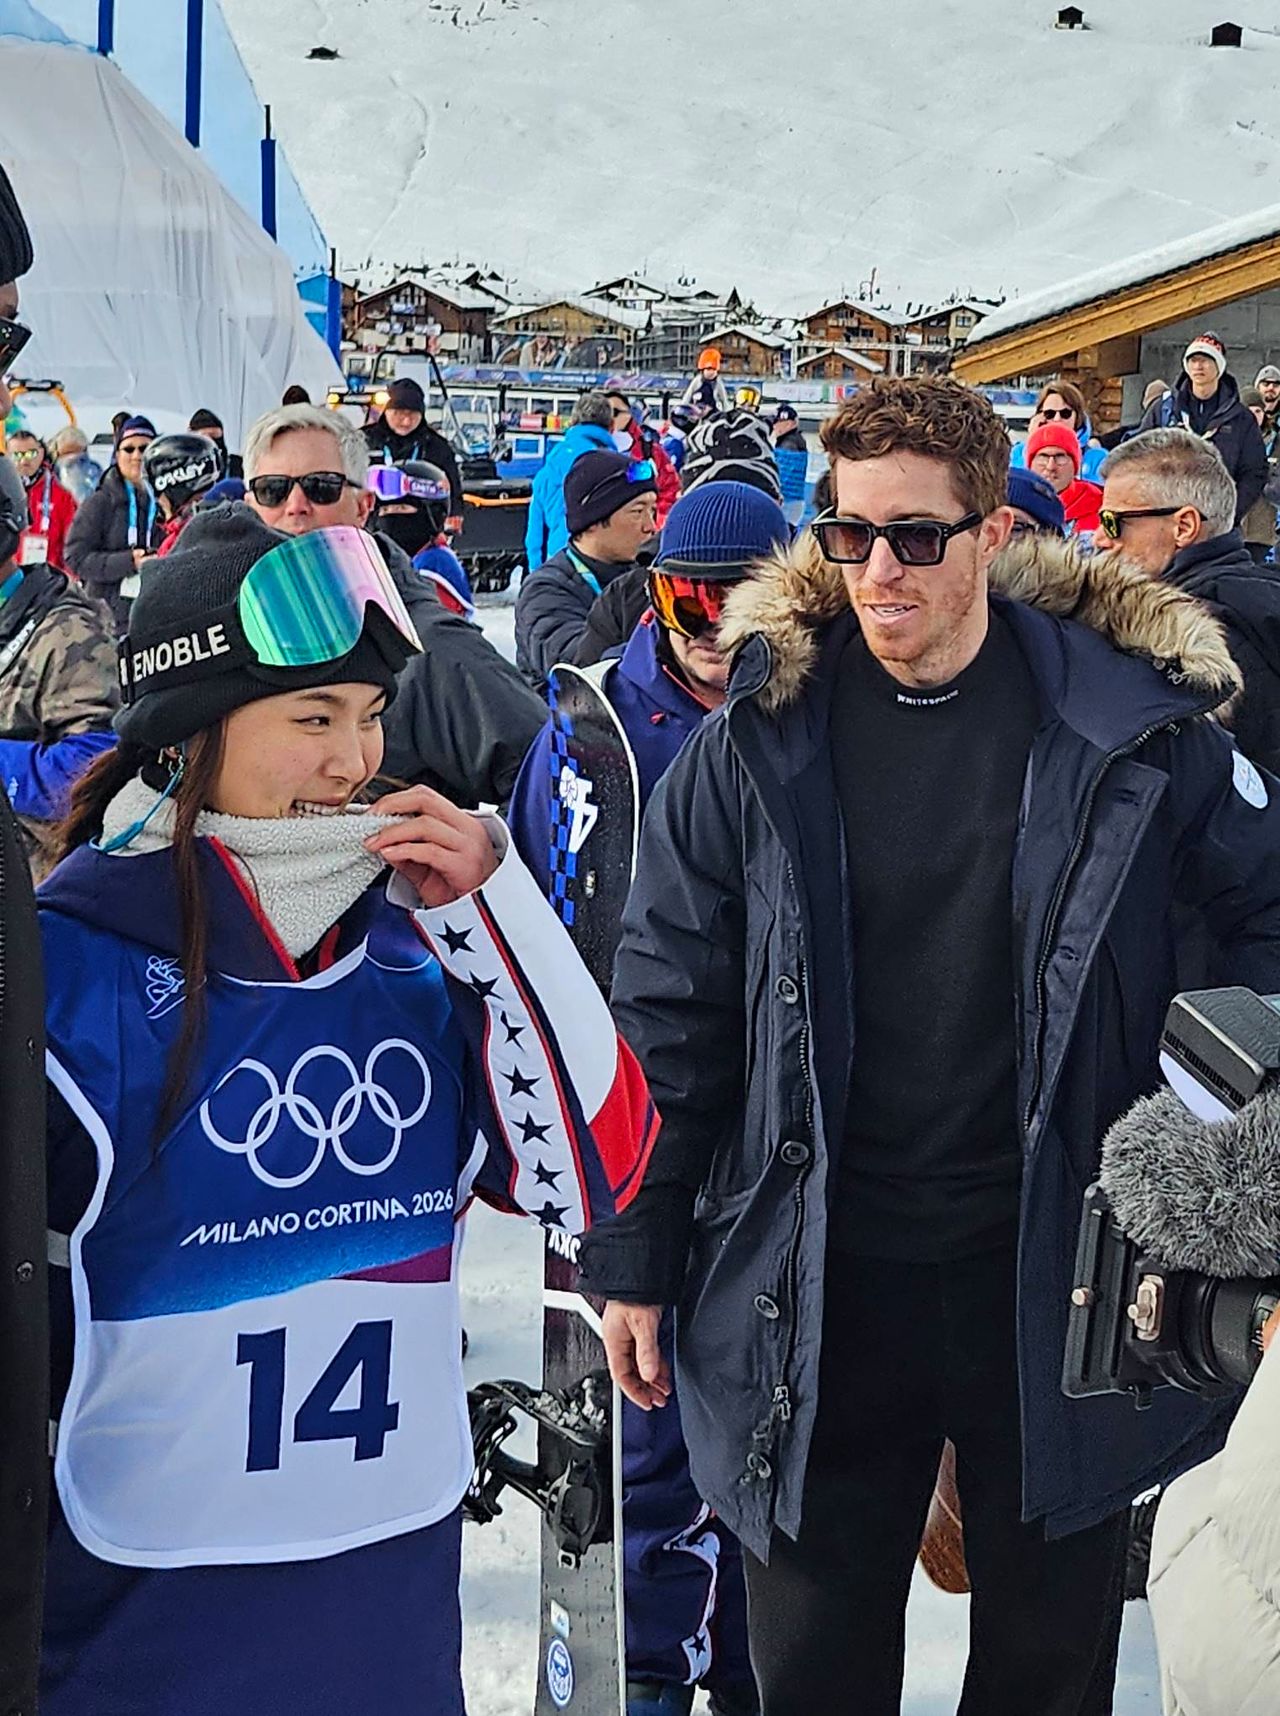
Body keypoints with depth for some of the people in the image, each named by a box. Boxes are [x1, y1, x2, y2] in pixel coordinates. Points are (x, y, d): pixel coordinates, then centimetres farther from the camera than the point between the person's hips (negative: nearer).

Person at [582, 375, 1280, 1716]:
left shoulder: (1132, 728, -5)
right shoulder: (753, 750, -4)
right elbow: (668, 1018, 1)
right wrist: (633, 1257, 1)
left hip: (1064, 1280, 0)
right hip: (821, 1288, 0)